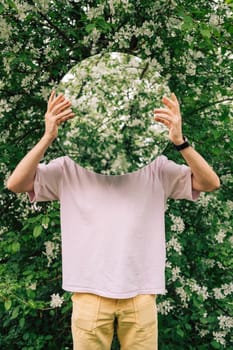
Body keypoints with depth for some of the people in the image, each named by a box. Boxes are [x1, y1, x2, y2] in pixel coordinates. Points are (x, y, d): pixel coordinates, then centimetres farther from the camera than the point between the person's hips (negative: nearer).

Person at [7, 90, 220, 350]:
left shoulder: (156, 167, 5)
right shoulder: (70, 167, 4)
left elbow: (210, 183, -3)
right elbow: (15, 184, -5)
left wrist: (179, 141, -17)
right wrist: (48, 137, -17)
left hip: (141, 292, 1)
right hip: (90, 292, 0)